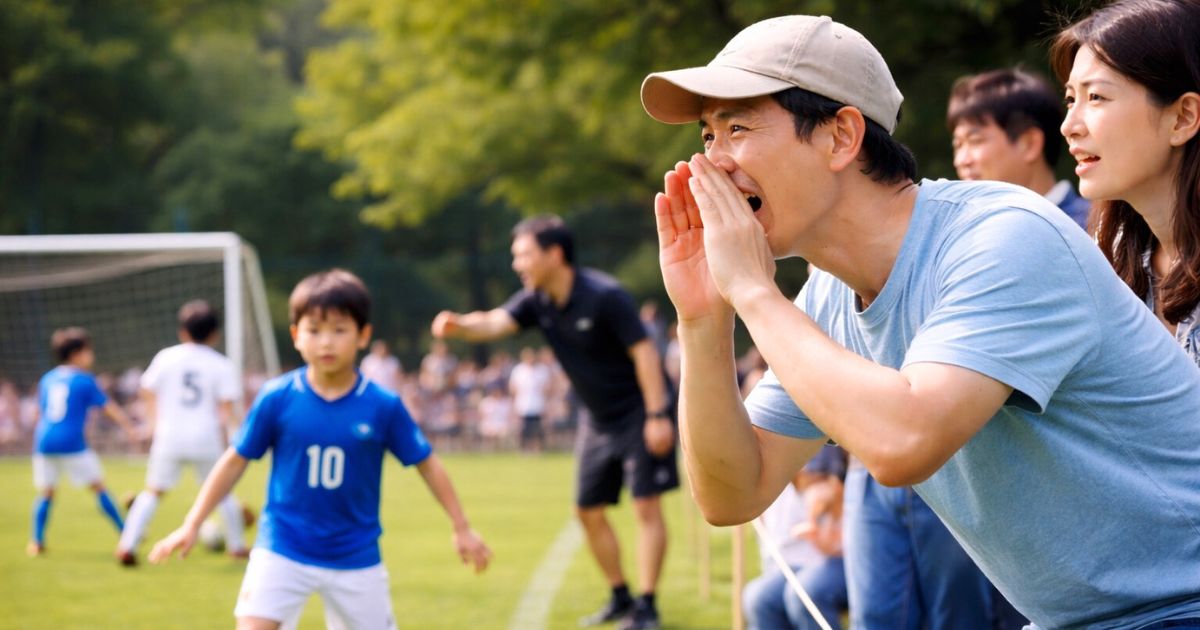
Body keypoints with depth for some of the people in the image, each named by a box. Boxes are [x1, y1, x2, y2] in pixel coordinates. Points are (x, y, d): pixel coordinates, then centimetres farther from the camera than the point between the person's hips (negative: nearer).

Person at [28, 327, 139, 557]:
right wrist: (130, 427, 8)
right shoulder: (85, 380, 0)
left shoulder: (47, 380, 14)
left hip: (44, 442, 4)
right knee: (99, 487, 7)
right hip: (72, 443, -4)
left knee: (45, 493, 13)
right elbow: (109, 408, 1)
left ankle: (36, 542, 1)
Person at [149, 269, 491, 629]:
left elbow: (427, 465, 2)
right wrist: (191, 526, 0)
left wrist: (462, 528, 4)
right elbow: (235, 462, 1)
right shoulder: (277, 399, -9)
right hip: (282, 551, -1)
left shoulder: (383, 406, -9)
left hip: (357, 558, 1)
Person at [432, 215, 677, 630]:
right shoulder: (537, 300, -2)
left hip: (639, 413, -8)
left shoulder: (604, 297, -21)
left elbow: (644, 351, -20)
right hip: (600, 421, 8)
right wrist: (459, 325, -40)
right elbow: (495, 323, -18)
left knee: (646, 507, -9)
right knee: (589, 512, 10)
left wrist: (657, 416, -24)